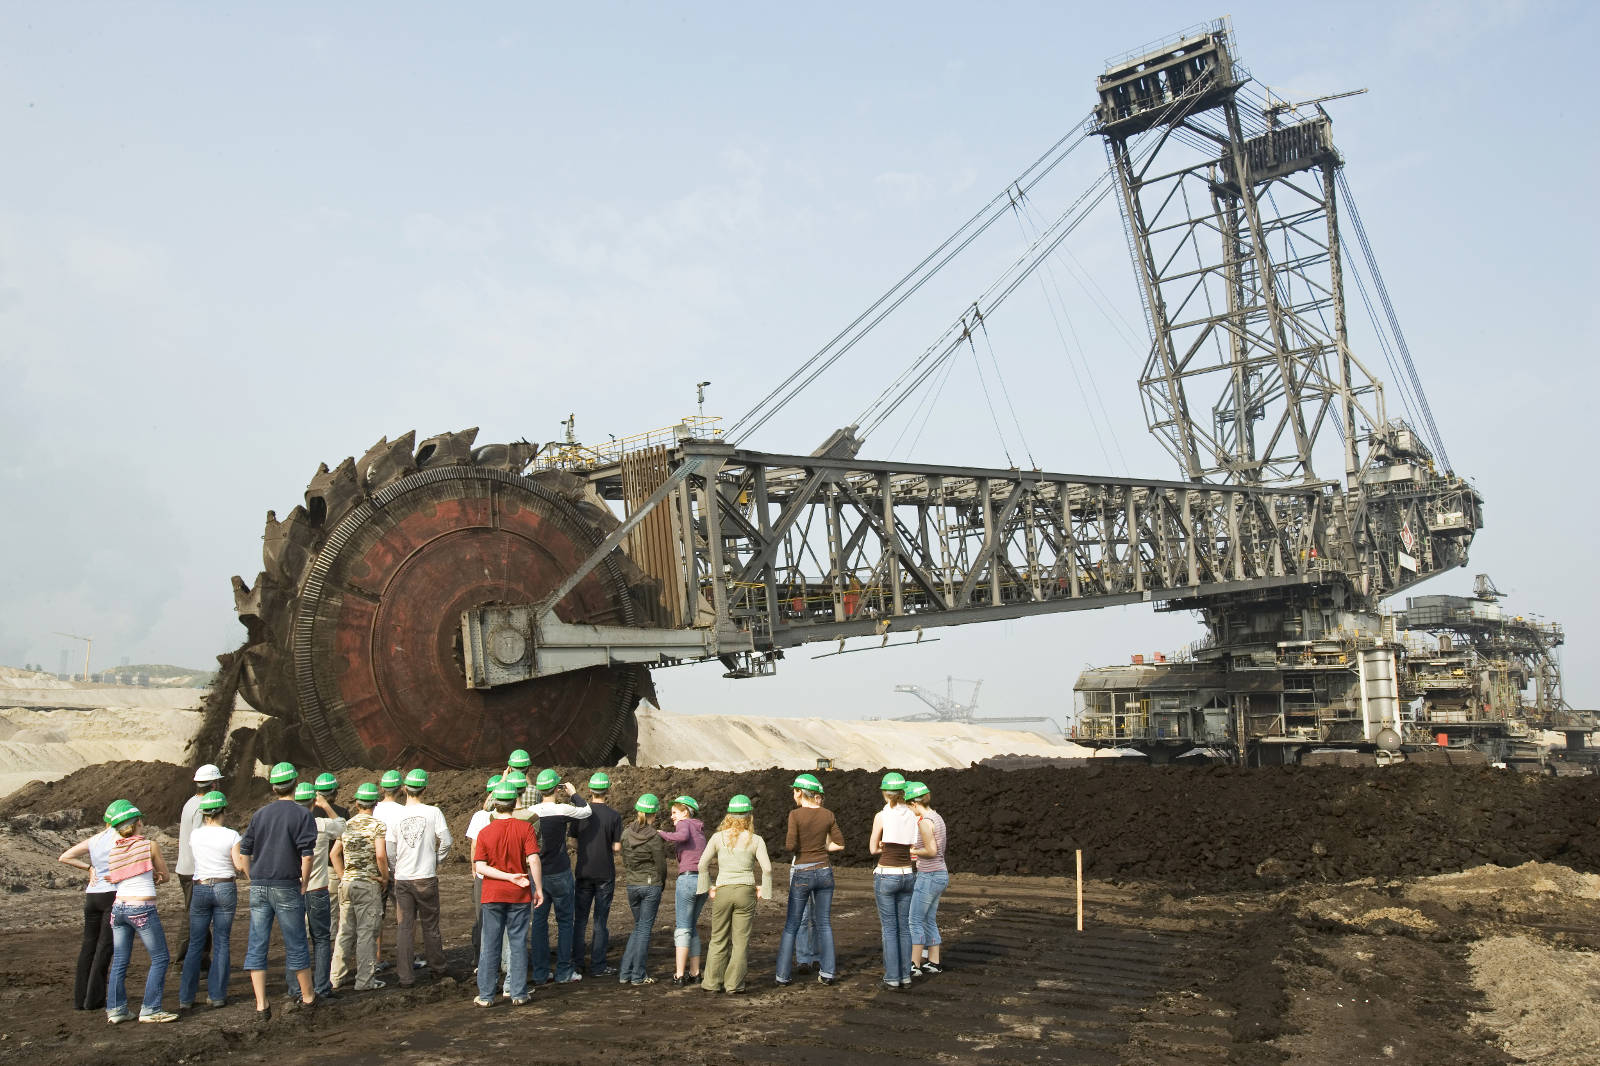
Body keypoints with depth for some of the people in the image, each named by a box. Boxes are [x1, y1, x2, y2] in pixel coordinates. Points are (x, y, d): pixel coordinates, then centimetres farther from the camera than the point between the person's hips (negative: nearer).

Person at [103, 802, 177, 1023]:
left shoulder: (114, 851, 8)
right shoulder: (149, 845, -5)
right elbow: (165, 876, 4)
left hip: (119, 908, 6)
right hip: (142, 910, -6)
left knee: (119, 961, 13)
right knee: (160, 958, 3)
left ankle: (115, 1009, 15)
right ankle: (150, 1010, 0)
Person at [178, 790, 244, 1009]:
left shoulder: (195, 835, -1)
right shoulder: (231, 836, -8)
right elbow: (240, 866, -7)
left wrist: (204, 820, 25)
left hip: (201, 888, 2)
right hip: (225, 889, -2)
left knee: (195, 944, 10)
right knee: (221, 943, 7)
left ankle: (186, 998, 10)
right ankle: (217, 995, 8)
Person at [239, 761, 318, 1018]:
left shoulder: (260, 815, 8)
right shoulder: (302, 815, -6)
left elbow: (244, 852, 9)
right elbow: (307, 855, -13)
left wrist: (255, 881, 16)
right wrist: (304, 884, -2)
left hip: (259, 888, 4)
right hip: (286, 887, -4)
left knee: (256, 946, 7)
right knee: (296, 945, 7)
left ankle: (261, 1004, 6)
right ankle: (308, 996, 20)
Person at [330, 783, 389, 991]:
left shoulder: (347, 825, 9)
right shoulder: (377, 826, -9)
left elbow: (334, 854, 10)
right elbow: (380, 856, -19)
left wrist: (343, 877, 13)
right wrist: (385, 877, -6)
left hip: (347, 883, 6)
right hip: (369, 884, -6)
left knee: (345, 931, 14)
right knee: (367, 932, 0)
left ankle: (337, 977, 19)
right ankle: (365, 980, 3)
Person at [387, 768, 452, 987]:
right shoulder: (433, 812, -7)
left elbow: (389, 850, -2)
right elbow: (446, 842, -8)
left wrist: (395, 871, 14)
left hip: (402, 879, 1)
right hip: (427, 878, -1)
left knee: (405, 927, 6)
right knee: (430, 925, 12)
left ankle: (405, 976, 5)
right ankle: (438, 967, 24)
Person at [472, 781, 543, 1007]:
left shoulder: (485, 832, -3)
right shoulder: (525, 828, -8)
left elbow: (480, 867, -9)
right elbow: (533, 861, -14)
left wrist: (508, 876, -10)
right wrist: (538, 889, -7)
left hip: (492, 895, 1)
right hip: (519, 895, -1)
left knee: (490, 944, 8)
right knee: (518, 944, 8)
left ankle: (486, 995, 12)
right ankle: (518, 993, 11)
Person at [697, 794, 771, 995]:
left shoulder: (718, 837, 1)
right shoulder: (755, 840, -1)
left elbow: (703, 864, -3)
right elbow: (767, 868, -8)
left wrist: (708, 888, 5)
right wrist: (763, 890, 3)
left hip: (722, 891, 1)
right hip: (746, 891, -1)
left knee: (718, 939, 12)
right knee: (741, 940, 6)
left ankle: (712, 982, 14)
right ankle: (734, 984, 8)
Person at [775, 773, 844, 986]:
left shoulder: (796, 814, -11)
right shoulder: (828, 815, 1)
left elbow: (790, 846, -16)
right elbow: (840, 844, 5)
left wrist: (786, 839, 5)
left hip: (802, 874, -3)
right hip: (824, 871, 3)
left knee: (792, 926, 6)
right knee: (824, 924, 11)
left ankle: (783, 974, 7)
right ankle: (827, 972, 10)